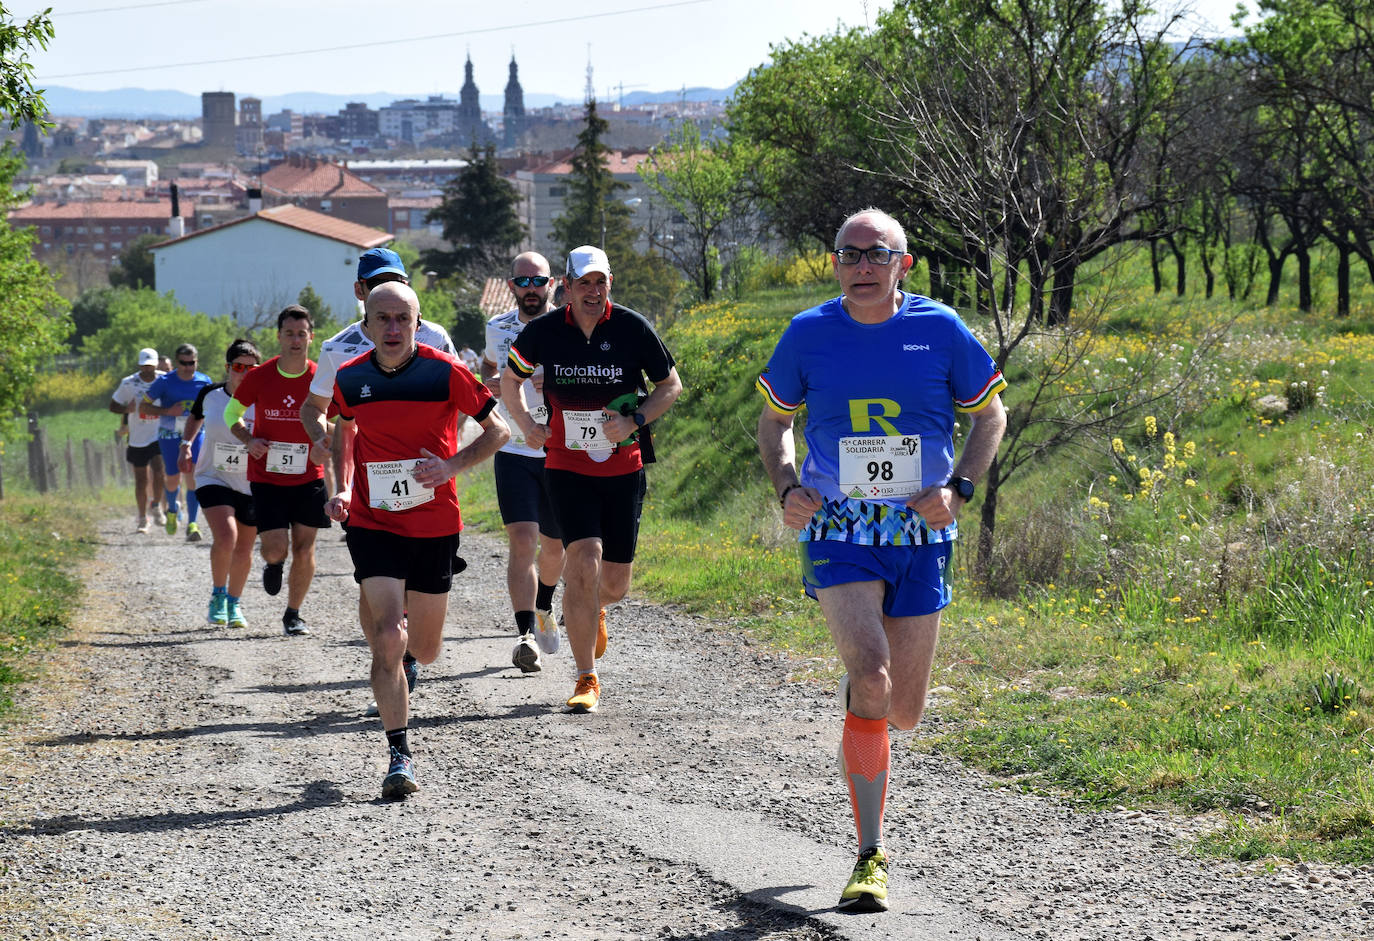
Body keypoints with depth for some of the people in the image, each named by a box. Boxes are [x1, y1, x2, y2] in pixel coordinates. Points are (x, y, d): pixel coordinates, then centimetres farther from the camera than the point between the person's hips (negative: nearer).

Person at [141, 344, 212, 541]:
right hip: (170, 435, -1)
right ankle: (173, 508, 38)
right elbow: (143, 407, -2)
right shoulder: (164, 382, -7)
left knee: (193, 476, -15)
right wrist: (168, 411, -17)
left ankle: (192, 524, -14)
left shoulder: (205, 382, 0)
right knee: (173, 480, 5)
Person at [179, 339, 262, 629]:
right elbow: (195, 417, 18)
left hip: (252, 485, 1)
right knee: (225, 537, -23)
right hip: (214, 479, -1)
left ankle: (234, 604, 34)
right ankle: (217, 596, 1)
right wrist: (186, 445, 5)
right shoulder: (210, 395, -5)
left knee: (243, 550, 10)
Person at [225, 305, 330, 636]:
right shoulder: (259, 377, -7)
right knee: (276, 548, -9)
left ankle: (293, 614, 20)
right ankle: (272, 564, 29)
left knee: (304, 549, 2)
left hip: (308, 476, 1)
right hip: (266, 476, -1)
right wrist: (249, 440, -10)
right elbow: (231, 413, 8)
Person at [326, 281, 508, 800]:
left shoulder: (444, 372, -10)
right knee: (388, 641, -17)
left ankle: (407, 610, 50)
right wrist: (342, 489, 5)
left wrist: (451, 465, -17)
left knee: (425, 652, 12)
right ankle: (399, 756, -8)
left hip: (435, 526, 0)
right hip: (373, 524, 0)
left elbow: (498, 431, -2)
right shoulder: (349, 379, -2)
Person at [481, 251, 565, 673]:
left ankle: (544, 608, 45)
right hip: (514, 453, 0)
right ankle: (526, 634, -21)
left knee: (555, 545, 14)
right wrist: (491, 382, 2)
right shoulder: (498, 329, 3)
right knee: (522, 539, -17)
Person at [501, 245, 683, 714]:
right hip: (568, 468, -1)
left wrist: (634, 421, -12)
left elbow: (671, 385, 3)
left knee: (615, 583, 4)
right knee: (585, 562, -18)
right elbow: (510, 379, 13)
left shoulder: (633, 328, -8)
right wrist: (526, 423, -4)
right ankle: (586, 680, -7)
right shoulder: (543, 331, -6)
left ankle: (590, 610, 45)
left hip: (623, 468, 1)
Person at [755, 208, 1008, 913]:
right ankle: (870, 856, -16)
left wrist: (958, 489, -6)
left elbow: (990, 414, 9)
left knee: (903, 713, 7)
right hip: (838, 536, -1)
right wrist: (786, 488, -3)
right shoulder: (808, 334, -1)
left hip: (921, 538, 2)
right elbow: (774, 419, 14)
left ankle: (859, 702, 48)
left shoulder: (940, 330, -3)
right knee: (872, 676, -24)